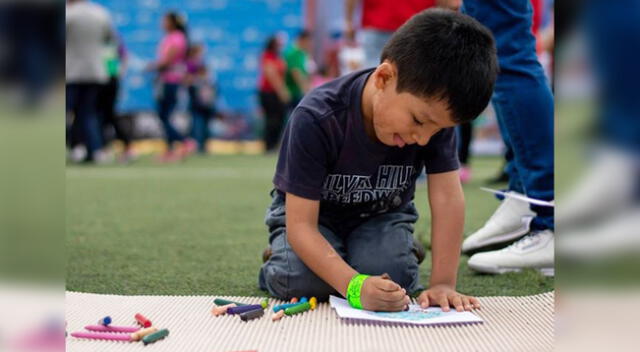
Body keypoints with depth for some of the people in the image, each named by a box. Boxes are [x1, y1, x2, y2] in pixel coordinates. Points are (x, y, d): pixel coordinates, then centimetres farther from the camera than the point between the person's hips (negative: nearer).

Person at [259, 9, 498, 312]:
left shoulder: (434, 112, -24)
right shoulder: (315, 120, -35)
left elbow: (447, 198, -22)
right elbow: (300, 224, -35)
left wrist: (443, 283, -32)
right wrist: (355, 287, -49)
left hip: (382, 215, 3)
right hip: (313, 213, -2)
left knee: (390, 275, -28)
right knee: (302, 281, -31)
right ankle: (280, 258, 4)